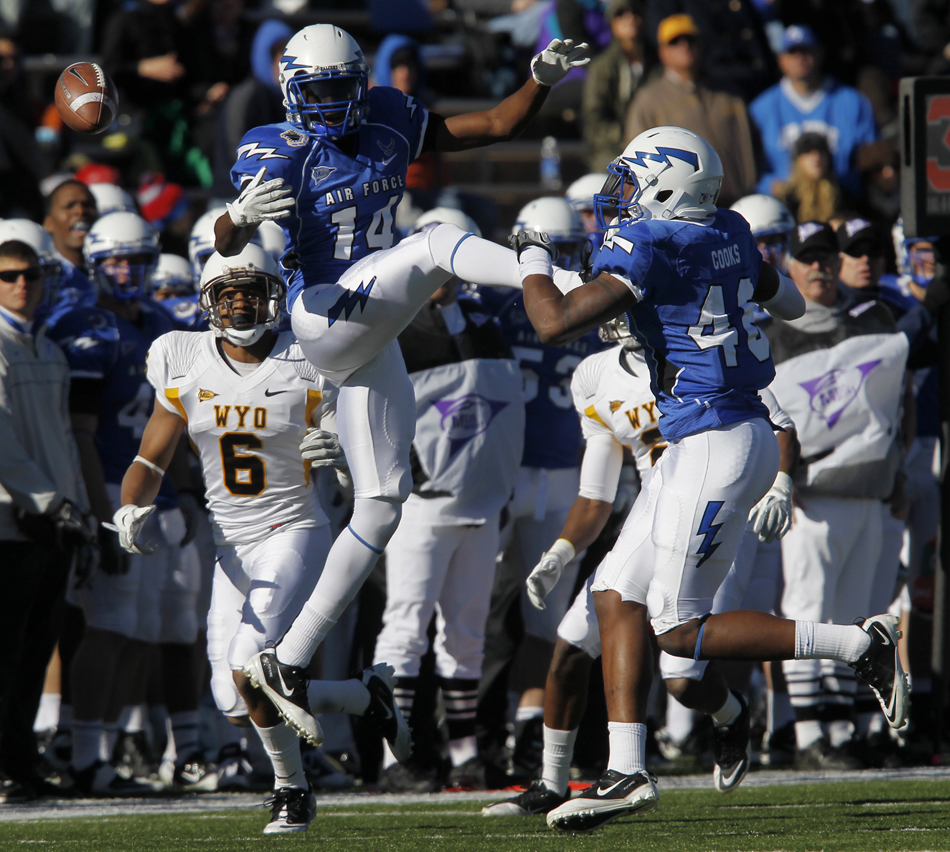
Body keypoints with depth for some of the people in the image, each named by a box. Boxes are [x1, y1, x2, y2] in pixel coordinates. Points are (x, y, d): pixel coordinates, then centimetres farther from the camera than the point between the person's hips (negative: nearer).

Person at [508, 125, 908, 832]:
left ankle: (863, 645, -2)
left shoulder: (647, 246, -15)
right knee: (618, 598, 8)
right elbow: (790, 303, 27)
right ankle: (627, 773, 5)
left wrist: (534, 264, -1)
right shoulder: (727, 236, 10)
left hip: (717, 447, -10)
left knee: (679, 629, -5)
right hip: (703, 445, 10)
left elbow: (556, 325, -18)